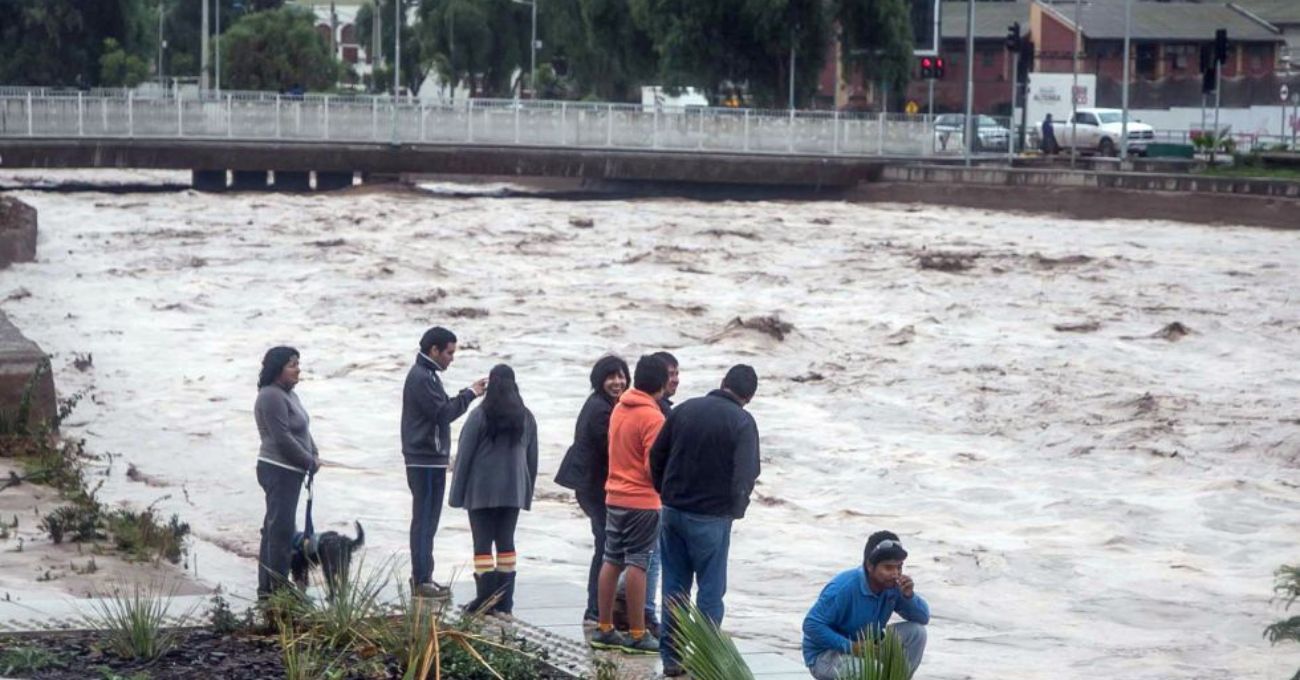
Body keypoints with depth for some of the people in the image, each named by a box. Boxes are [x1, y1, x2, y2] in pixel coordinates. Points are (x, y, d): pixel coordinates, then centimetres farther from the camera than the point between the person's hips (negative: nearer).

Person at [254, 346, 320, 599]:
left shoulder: (288, 394, 15)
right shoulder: (271, 397, -17)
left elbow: (302, 430, 20)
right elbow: (283, 438, -21)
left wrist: (314, 454, 4)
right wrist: (310, 461, -12)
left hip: (290, 471, 11)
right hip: (279, 470, -11)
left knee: (274, 528, 13)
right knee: (281, 529, -9)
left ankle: (266, 587, 19)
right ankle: (278, 587, -8)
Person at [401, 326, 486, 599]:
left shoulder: (426, 375, 18)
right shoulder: (421, 377, -15)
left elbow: (442, 409, 16)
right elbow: (442, 413, -20)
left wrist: (469, 393, 4)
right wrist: (469, 394, -12)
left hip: (431, 459, 11)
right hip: (426, 460, -11)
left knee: (427, 520, 14)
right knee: (424, 520, -8)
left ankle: (423, 576, 19)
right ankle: (421, 580, -6)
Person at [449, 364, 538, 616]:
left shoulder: (479, 417, -9)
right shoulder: (526, 418, 5)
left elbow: (464, 456, -7)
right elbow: (532, 458, 11)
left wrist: (457, 493, -1)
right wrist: (528, 492, 18)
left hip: (482, 491, -4)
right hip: (513, 490, 4)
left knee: (482, 543, -1)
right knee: (506, 542, 9)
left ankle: (485, 599, -6)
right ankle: (505, 601, 8)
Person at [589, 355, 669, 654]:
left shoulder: (619, 409, 7)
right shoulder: (653, 417, -16)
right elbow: (654, 466, -17)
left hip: (615, 496, 7)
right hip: (642, 501, -7)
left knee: (612, 561, 11)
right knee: (637, 565, -4)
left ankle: (604, 629, 15)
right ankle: (637, 635, -2)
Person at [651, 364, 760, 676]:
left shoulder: (684, 410, 5)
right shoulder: (742, 422, -10)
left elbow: (656, 455, 7)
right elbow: (746, 474, -15)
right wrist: (735, 509, 2)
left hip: (673, 511, 5)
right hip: (711, 518, -5)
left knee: (674, 586, 11)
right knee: (711, 590, 3)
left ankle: (671, 657, 14)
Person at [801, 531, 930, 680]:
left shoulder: (893, 585, -7)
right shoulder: (844, 588, -27)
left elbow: (923, 618, -3)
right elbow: (812, 625, -27)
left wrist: (909, 596, -24)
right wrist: (851, 647, -32)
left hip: (867, 649, 7)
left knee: (916, 631, -9)